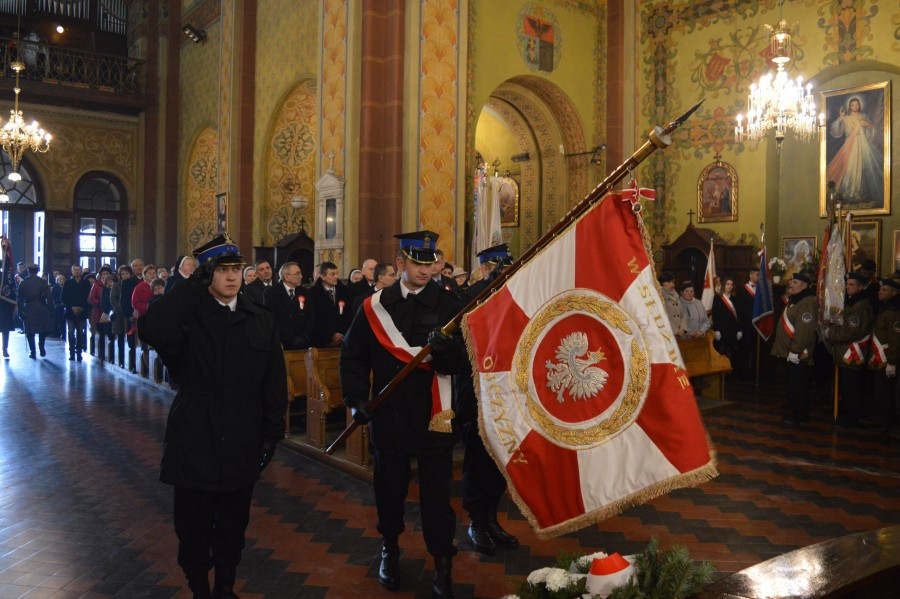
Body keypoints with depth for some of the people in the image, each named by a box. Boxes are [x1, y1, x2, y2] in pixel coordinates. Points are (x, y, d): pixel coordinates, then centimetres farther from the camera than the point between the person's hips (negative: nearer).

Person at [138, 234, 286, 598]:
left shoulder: (261, 321, 2)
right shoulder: (189, 316, -7)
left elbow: (275, 383, 3)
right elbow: (151, 331, -31)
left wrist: (271, 434, 0)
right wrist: (194, 285, -25)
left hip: (242, 446, 3)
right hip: (194, 442, -2)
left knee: (233, 525, 17)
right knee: (194, 526, 12)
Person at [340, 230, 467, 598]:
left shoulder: (448, 305, -3)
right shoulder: (375, 305, 2)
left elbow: (460, 364, -10)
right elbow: (353, 355, 7)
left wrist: (443, 348, -31)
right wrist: (356, 399, -3)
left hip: (434, 416, -2)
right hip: (389, 414, 2)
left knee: (436, 493, 4)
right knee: (390, 487, 16)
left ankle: (442, 564, 21)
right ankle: (390, 550, 39)